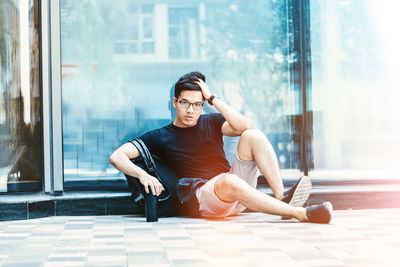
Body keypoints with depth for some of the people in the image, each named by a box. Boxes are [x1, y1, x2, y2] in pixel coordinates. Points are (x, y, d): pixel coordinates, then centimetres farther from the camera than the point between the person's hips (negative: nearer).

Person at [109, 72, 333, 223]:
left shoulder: (210, 123, 16)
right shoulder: (159, 137, 9)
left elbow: (243, 126, -5)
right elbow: (117, 157, 0)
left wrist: (212, 98, -3)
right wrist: (143, 174, -19)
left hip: (237, 193, 4)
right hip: (201, 197, -4)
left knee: (253, 135, -14)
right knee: (228, 180, -39)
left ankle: (282, 197, -30)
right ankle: (300, 214, -42)